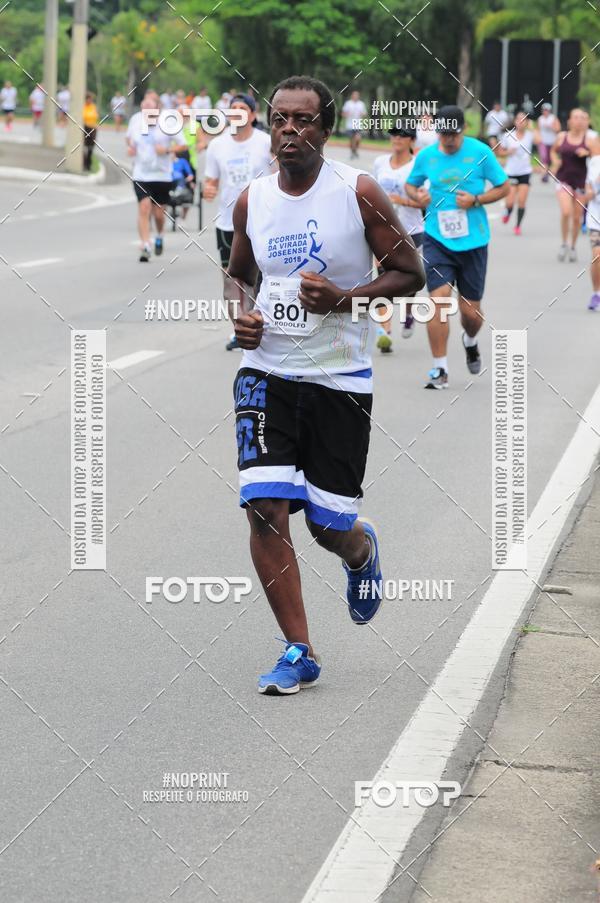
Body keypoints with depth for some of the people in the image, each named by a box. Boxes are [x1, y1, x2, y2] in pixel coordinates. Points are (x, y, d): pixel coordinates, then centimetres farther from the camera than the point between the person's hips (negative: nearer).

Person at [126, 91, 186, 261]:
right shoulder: (135, 119, 0)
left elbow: (183, 145, -4)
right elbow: (129, 137, 20)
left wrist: (167, 149, -20)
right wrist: (130, 146, -2)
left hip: (162, 175, -1)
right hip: (141, 175, 1)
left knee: (158, 213, 7)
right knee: (144, 208, -15)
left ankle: (159, 236, 39)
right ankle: (145, 247, -15)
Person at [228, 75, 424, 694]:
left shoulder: (358, 193, -7)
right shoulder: (252, 201, 4)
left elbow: (411, 274, -4)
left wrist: (343, 299, -18)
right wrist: (238, 316, -1)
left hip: (340, 379, -2)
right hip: (266, 371, 2)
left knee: (330, 528, 3)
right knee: (265, 508, -14)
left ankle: (363, 554, 44)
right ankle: (298, 653, -3)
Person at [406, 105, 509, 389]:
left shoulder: (480, 152, -4)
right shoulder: (425, 156, 2)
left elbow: (503, 187, 3)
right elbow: (410, 184, 18)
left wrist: (475, 200, -13)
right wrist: (417, 195, -5)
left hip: (472, 241, 0)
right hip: (437, 240, 1)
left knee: (470, 310, 5)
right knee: (439, 298, -16)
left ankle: (470, 341, 43)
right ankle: (439, 368, -7)